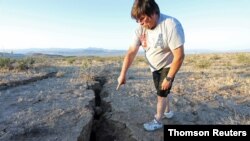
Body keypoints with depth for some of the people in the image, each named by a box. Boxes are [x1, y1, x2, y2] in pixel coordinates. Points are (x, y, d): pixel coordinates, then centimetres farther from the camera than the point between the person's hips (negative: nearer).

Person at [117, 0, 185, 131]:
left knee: (162, 93, 0)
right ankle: (168, 111, 46)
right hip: (154, 67, 6)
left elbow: (179, 55, -32)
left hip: (168, 66, -6)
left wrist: (169, 78, -27)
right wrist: (123, 74, -22)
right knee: (161, 92, 20)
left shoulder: (171, 25, -32)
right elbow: (131, 53, -17)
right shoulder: (140, 29, -15)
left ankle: (157, 121, 22)